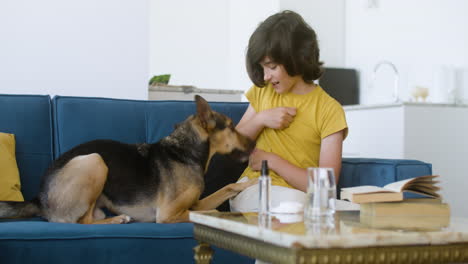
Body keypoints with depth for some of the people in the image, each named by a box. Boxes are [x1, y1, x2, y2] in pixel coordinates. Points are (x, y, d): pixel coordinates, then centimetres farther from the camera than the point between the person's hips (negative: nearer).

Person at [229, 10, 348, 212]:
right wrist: (260, 119, -3)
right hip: (251, 189, 1)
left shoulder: (329, 110, -2)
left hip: (294, 194, -1)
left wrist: (271, 160, -7)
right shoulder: (262, 92, 13)